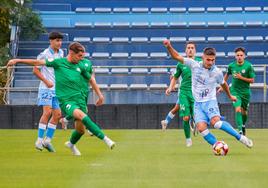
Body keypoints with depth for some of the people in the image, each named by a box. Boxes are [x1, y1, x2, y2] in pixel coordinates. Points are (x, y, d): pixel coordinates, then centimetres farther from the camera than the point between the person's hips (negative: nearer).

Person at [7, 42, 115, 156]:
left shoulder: (80, 66, 9)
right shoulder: (58, 62, -1)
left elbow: (91, 79, 23)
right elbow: (38, 62, -2)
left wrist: (100, 95, 23)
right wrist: (17, 61, -5)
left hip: (79, 98, 4)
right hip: (65, 100, -4)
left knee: (80, 129, 0)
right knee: (82, 115, -30)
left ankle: (71, 144, 34)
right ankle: (105, 139, -33)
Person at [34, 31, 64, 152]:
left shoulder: (60, 53, 11)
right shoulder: (45, 54, -10)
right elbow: (35, 70, -8)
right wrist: (46, 81, -15)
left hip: (57, 88, 7)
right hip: (46, 88, -7)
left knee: (57, 114, 3)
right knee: (47, 112, -16)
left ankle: (48, 140, 11)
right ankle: (39, 140, -11)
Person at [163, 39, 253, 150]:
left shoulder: (217, 72, -4)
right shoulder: (194, 65, -4)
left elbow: (223, 84, 17)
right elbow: (176, 56, -2)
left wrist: (230, 96, 33)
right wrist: (169, 47, -19)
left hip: (210, 101, -2)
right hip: (198, 104, 2)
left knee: (215, 122, -30)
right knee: (201, 127, -21)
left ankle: (240, 138, -19)